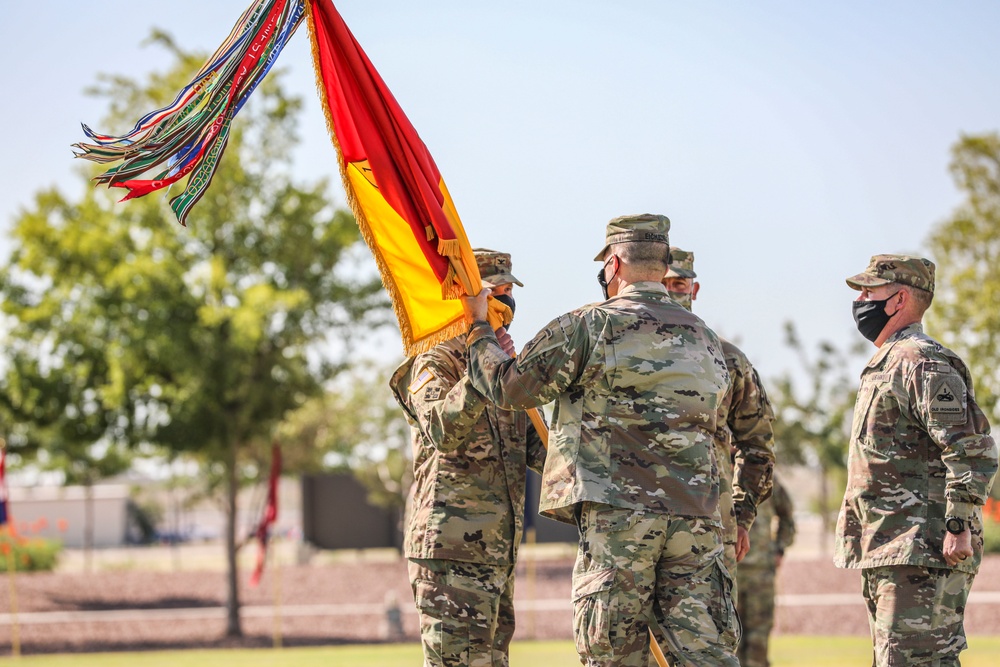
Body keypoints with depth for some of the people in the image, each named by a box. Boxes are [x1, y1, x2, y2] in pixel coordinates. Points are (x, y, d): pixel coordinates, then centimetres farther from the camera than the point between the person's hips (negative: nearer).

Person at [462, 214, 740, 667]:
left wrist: (478, 326, 19)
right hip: (696, 515, 5)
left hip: (617, 512, -4)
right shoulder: (705, 338, 16)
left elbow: (509, 387, 2)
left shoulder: (588, 328, -3)